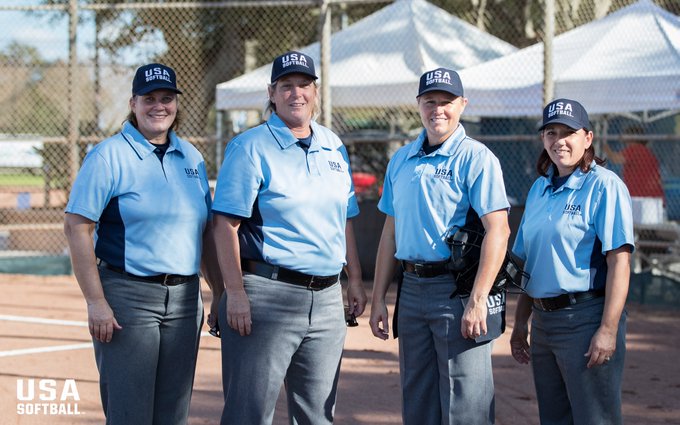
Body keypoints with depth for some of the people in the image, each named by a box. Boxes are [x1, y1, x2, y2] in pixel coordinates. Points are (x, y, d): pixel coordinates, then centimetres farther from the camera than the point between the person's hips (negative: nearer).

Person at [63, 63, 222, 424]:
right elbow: (76, 226, -10)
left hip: (185, 299, 6)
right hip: (127, 296, -6)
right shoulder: (108, 157, -5)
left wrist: (219, 293, 14)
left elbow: (206, 230, 18)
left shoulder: (192, 158, 12)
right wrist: (95, 302, -16)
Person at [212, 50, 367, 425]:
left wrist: (355, 279, 16)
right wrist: (235, 292, -17)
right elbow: (226, 224, -10)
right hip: (268, 293, -6)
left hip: (326, 298, 6)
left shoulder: (334, 147, 14)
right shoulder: (250, 148, -5)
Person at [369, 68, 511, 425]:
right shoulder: (401, 160, 14)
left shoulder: (475, 158, -7)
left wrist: (477, 301, -22)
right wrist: (378, 298, 14)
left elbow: (498, 230, -15)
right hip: (412, 288, 7)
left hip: (457, 288, -7)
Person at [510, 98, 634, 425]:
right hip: (544, 320, 8)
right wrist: (521, 322, 18)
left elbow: (619, 261, -15)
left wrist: (608, 330, -21)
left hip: (586, 318, -8)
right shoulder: (539, 189, 15)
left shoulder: (604, 186, -8)